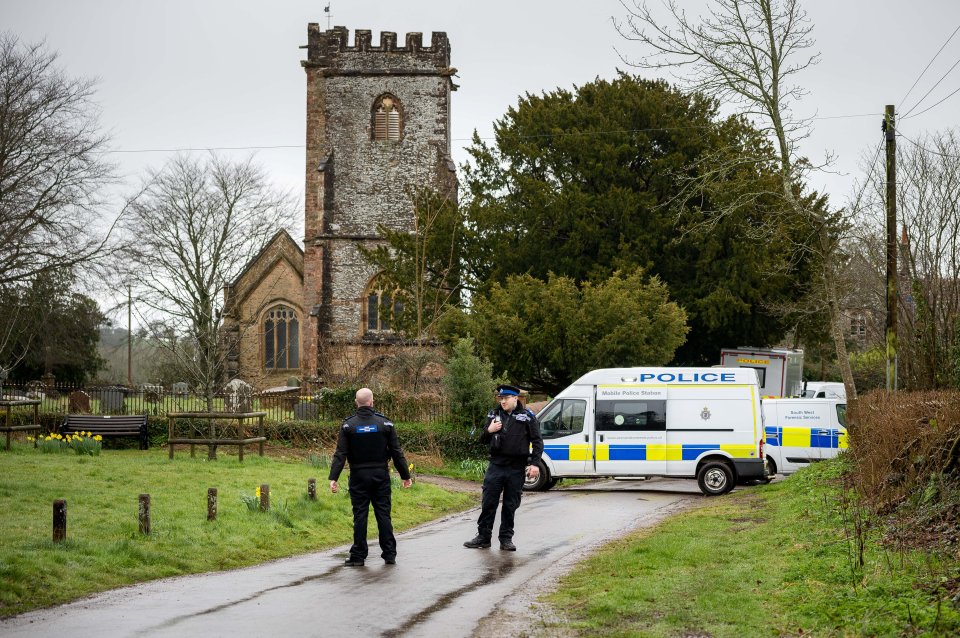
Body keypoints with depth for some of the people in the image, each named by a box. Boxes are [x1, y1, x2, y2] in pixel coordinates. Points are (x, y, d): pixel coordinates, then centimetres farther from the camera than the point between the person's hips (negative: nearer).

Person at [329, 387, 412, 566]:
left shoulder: (348, 425, -4)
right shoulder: (385, 423, -2)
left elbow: (340, 455, -8)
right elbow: (397, 453, 0)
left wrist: (333, 478, -9)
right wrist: (405, 475, 8)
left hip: (358, 477, -1)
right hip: (381, 476, 1)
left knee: (360, 515, 3)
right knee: (383, 514, 6)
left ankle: (358, 556, 5)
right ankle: (389, 554, 9)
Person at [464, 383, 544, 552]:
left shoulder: (527, 417, 0)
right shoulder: (493, 414, 9)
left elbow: (537, 442, 2)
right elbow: (482, 440, 15)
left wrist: (534, 464, -8)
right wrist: (489, 430, -7)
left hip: (516, 469, -2)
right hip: (496, 466, 2)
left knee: (511, 505, 5)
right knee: (488, 503, 2)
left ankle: (506, 538, 15)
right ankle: (483, 537, 10)